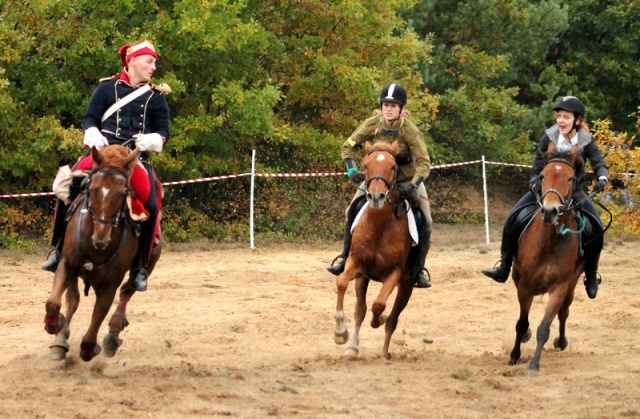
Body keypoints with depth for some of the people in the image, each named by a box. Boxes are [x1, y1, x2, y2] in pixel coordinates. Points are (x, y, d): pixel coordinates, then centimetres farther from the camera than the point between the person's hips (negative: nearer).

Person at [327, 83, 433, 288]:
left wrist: (413, 185, -45)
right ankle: (345, 258, 11)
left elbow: (424, 163, -29)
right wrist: (352, 171, -25)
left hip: (407, 178, -2)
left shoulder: (410, 131, -26)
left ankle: (418, 270, 2)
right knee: (352, 212, -6)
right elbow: (349, 146, -9)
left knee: (425, 222, -11)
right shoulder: (372, 125, -19)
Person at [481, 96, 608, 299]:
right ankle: (504, 269, -6)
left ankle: (591, 276, -1)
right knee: (513, 218, -17)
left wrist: (602, 179, -42)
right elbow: (538, 167, -6)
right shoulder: (549, 138, -12)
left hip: (573, 191, -1)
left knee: (597, 228, -20)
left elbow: (599, 164, -21)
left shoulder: (586, 142, -12)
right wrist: (535, 185, -23)